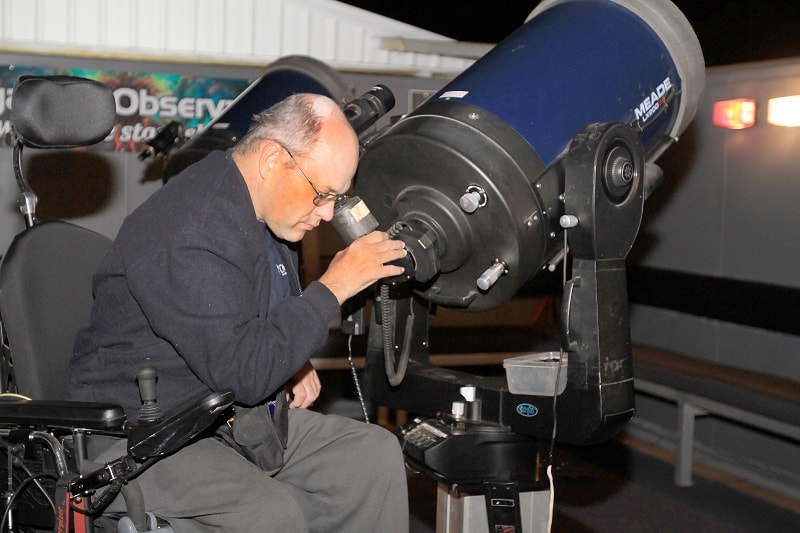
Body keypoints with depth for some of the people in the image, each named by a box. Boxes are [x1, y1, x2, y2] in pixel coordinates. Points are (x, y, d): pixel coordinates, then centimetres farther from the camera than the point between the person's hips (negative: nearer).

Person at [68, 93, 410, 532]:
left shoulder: (261, 213, 8)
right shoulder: (188, 232, -24)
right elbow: (243, 373, -29)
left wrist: (294, 366, 5)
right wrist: (333, 288, -23)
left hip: (239, 416, 9)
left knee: (376, 453, -2)